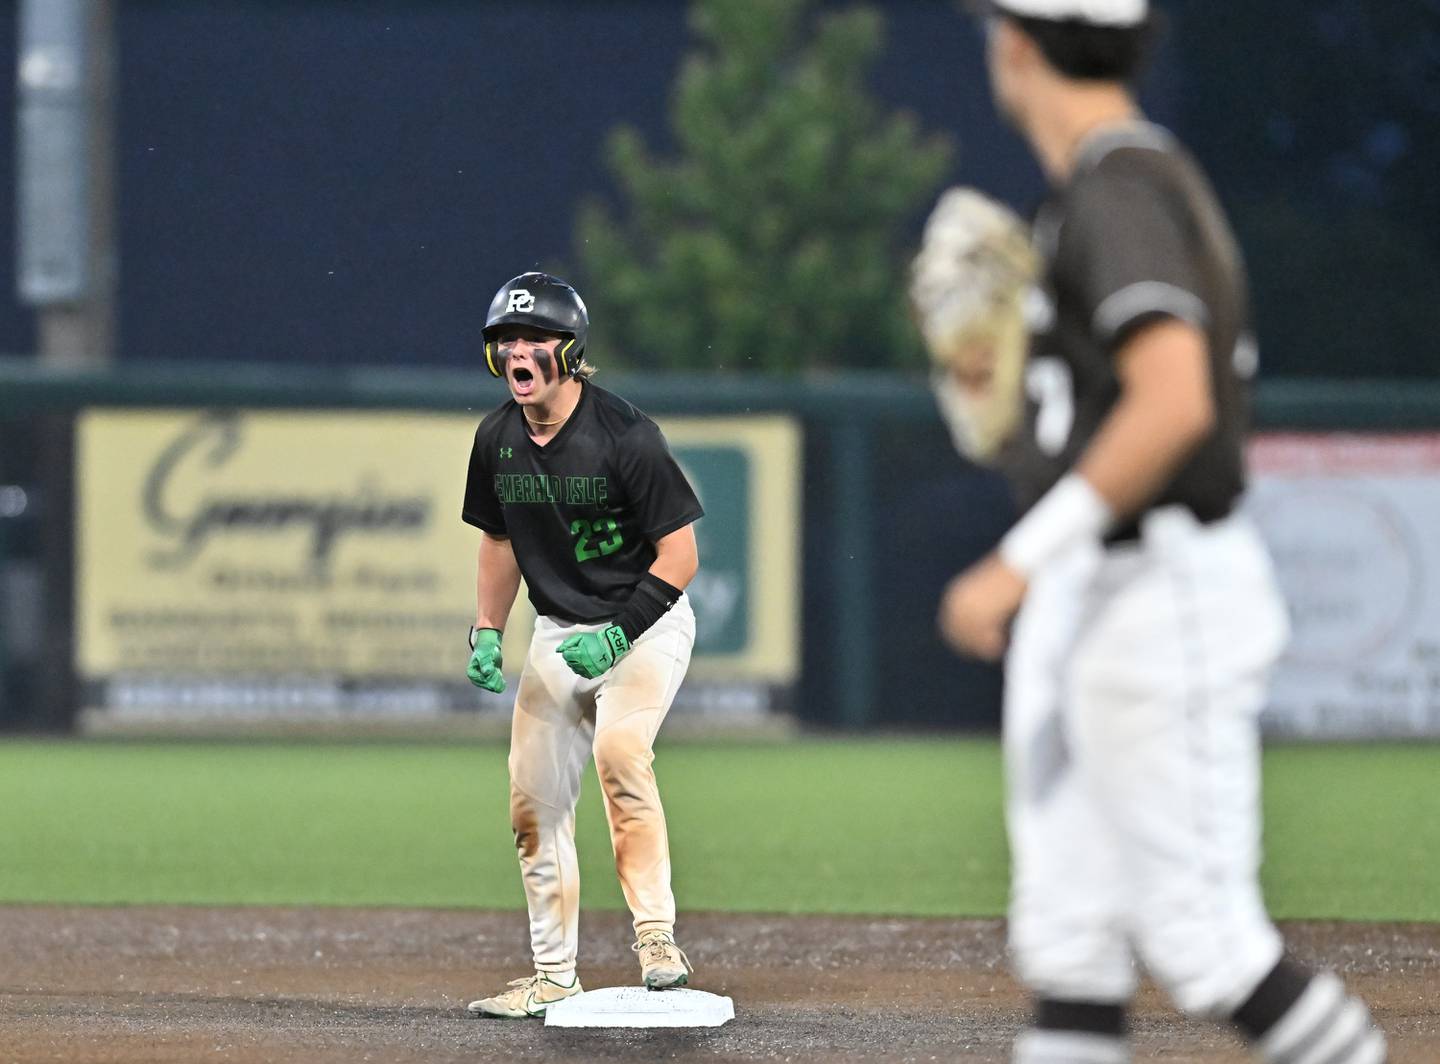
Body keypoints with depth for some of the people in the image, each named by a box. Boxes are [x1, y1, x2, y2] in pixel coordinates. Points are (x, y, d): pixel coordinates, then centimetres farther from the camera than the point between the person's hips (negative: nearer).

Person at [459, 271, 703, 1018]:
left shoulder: (624, 436, -21)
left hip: (645, 622, -6)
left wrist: (618, 635, -26)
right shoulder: (496, 440, -2)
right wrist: (486, 635, 4)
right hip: (558, 631, 6)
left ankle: (656, 936, -28)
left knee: (619, 750, -31)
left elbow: (679, 555, -18)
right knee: (534, 800, 3)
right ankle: (554, 978, 14)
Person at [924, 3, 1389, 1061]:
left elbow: (1175, 406, -29)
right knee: (1068, 935, 6)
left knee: (1199, 939, -5)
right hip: (1080, 609, 10)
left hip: (1162, 602, -10)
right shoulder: (1151, 180, 16)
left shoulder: (1120, 191, -17)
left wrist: (1018, 564, -28)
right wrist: (1004, 385, 17)